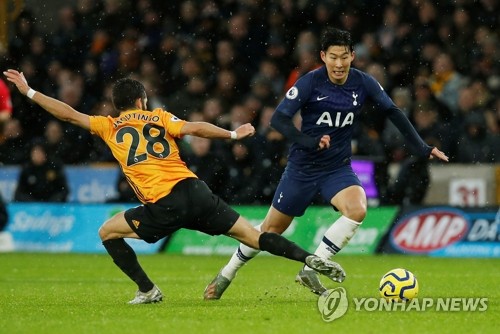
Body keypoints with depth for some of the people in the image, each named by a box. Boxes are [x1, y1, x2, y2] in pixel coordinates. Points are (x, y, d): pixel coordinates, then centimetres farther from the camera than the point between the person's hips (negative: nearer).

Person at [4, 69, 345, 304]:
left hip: (164, 207, -3)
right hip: (196, 192, 3)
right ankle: (311, 259, -10)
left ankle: (148, 290, 11)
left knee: (108, 232, 16)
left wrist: (28, 90, 24)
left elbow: (68, 113, 16)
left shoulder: (109, 127, 14)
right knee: (251, 234, 6)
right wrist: (233, 134, 10)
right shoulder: (159, 117, 17)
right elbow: (194, 128, 2)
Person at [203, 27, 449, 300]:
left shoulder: (363, 83, -7)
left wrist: (422, 148, 0)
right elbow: (278, 119, -20)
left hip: (338, 168, 2)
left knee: (357, 209, -27)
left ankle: (310, 269, -17)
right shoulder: (310, 82, -16)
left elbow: (393, 113, 4)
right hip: (302, 167, -2)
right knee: (272, 228, 7)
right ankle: (226, 275, 29)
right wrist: (308, 141, -35)